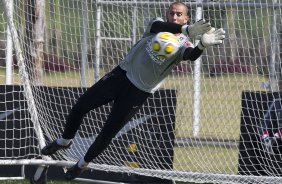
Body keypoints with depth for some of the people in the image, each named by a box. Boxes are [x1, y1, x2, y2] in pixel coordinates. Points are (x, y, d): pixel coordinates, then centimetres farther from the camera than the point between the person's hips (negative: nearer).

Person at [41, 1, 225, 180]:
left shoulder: (183, 45, -10)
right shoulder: (158, 25, -3)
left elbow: (191, 56, -34)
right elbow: (159, 27, -28)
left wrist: (202, 45, -58)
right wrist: (186, 30, -47)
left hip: (139, 91, -3)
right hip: (121, 75, 3)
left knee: (108, 133, -1)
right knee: (79, 107, 3)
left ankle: (83, 164, 24)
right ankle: (65, 141, 31)